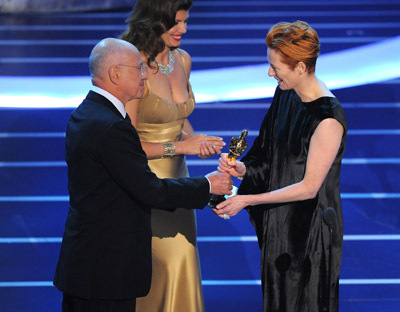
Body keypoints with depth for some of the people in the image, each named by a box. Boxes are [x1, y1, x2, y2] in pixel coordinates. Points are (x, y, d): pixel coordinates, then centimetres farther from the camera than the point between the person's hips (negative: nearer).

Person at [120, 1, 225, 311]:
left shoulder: (182, 60, 5)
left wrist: (196, 140, -1)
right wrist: (179, 146, -18)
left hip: (176, 175, 7)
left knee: (182, 263, 8)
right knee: (164, 267, -2)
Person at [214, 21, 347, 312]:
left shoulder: (328, 119, -26)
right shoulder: (285, 94, 0)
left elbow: (309, 187, -22)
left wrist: (247, 200, -18)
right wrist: (244, 168, -11)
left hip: (309, 228, -7)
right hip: (279, 222, 8)